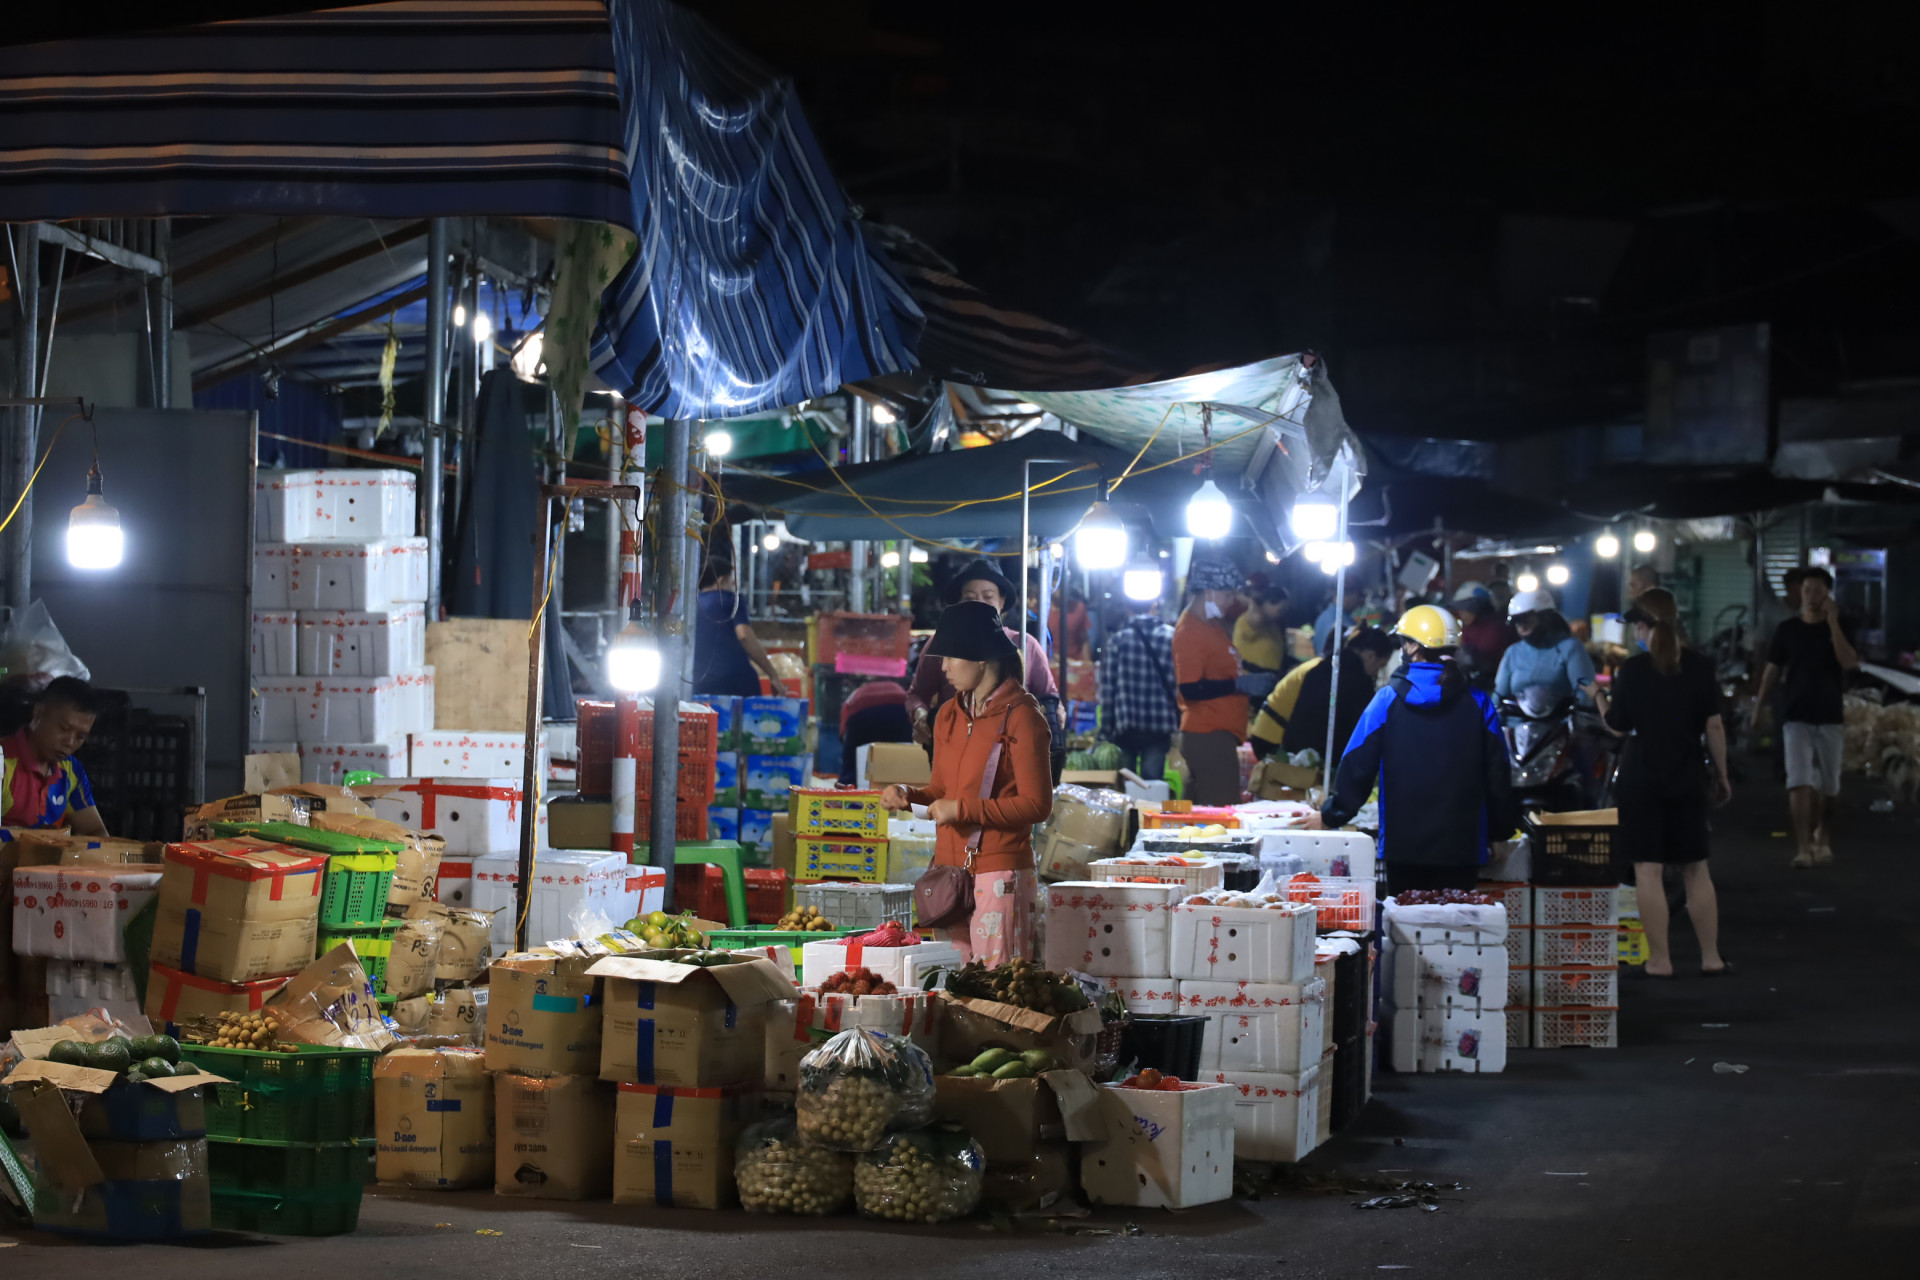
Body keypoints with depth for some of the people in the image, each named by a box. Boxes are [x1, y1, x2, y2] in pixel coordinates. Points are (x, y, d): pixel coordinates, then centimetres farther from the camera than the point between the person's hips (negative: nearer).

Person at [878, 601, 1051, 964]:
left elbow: (1036, 805, -12)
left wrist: (962, 809, -15)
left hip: (999, 871, -7)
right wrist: (909, 796, 3)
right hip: (950, 867, 7)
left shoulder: (1020, 717, -8)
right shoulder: (949, 714, 15)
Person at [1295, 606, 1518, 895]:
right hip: (1461, 847, 1)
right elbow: (1497, 773, 5)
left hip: (1403, 843, -1)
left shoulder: (1388, 699, -4)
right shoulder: (1477, 702, 1)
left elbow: (1357, 766, -1)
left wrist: (1330, 817, 9)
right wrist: (1501, 829, 17)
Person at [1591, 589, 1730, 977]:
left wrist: (1600, 697, 17)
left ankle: (1659, 960, -1)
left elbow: (1617, 725, -1)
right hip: (1687, 778, 3)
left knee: (1648, 871, 1)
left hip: (1641, 780, -3)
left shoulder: (1633, 670, -9)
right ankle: (1710, 956, 13)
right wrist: (1721, 774, 8)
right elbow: (1714, 725, -1)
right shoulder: (1700, 665, -3)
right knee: (1695, 869, 12)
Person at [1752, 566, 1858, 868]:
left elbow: (1849, 662, -15)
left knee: (1827, 785, 9)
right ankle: (1803, 847, -17)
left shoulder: (1841, 627, 2)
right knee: (1799, 781, -13)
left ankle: (1820, 838, 28)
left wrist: (1832, 622, -19)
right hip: (1796, 716, -1)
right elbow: (1773, 670, 9)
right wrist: (1759, 704, 3)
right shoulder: (1787, 629, 4)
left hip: (1830, 716, 1)